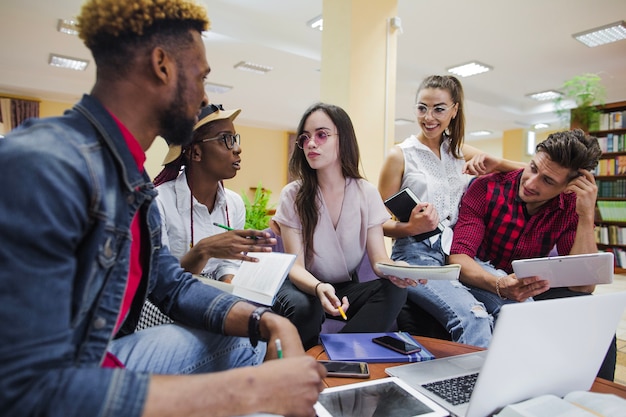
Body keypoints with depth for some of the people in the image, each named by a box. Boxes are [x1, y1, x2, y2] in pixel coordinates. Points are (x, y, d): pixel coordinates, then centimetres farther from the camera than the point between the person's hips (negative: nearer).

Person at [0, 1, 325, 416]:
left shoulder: (133, 179, 2)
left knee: (256, 341, 9)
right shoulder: (42, 166, -27)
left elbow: (173, 286, 5)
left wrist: (269, 321, -12)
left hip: (100, 360, 8)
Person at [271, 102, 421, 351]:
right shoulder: (293, 195, -10)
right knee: (304, 307, -35)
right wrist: (319, 289, -38)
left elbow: (379, 259, -9)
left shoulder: (366, 194, -5)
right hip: (305, 286, -2)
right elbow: (295, 266, -16)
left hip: (348, 288, 2)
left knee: (393, 290, -27)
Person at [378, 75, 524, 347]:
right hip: (417, 254, -4)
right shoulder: (400, 155, 3)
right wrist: (411, 228, -18)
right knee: (472, 317, -31)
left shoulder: (460, 151, 16)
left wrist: (491, 163, -6)